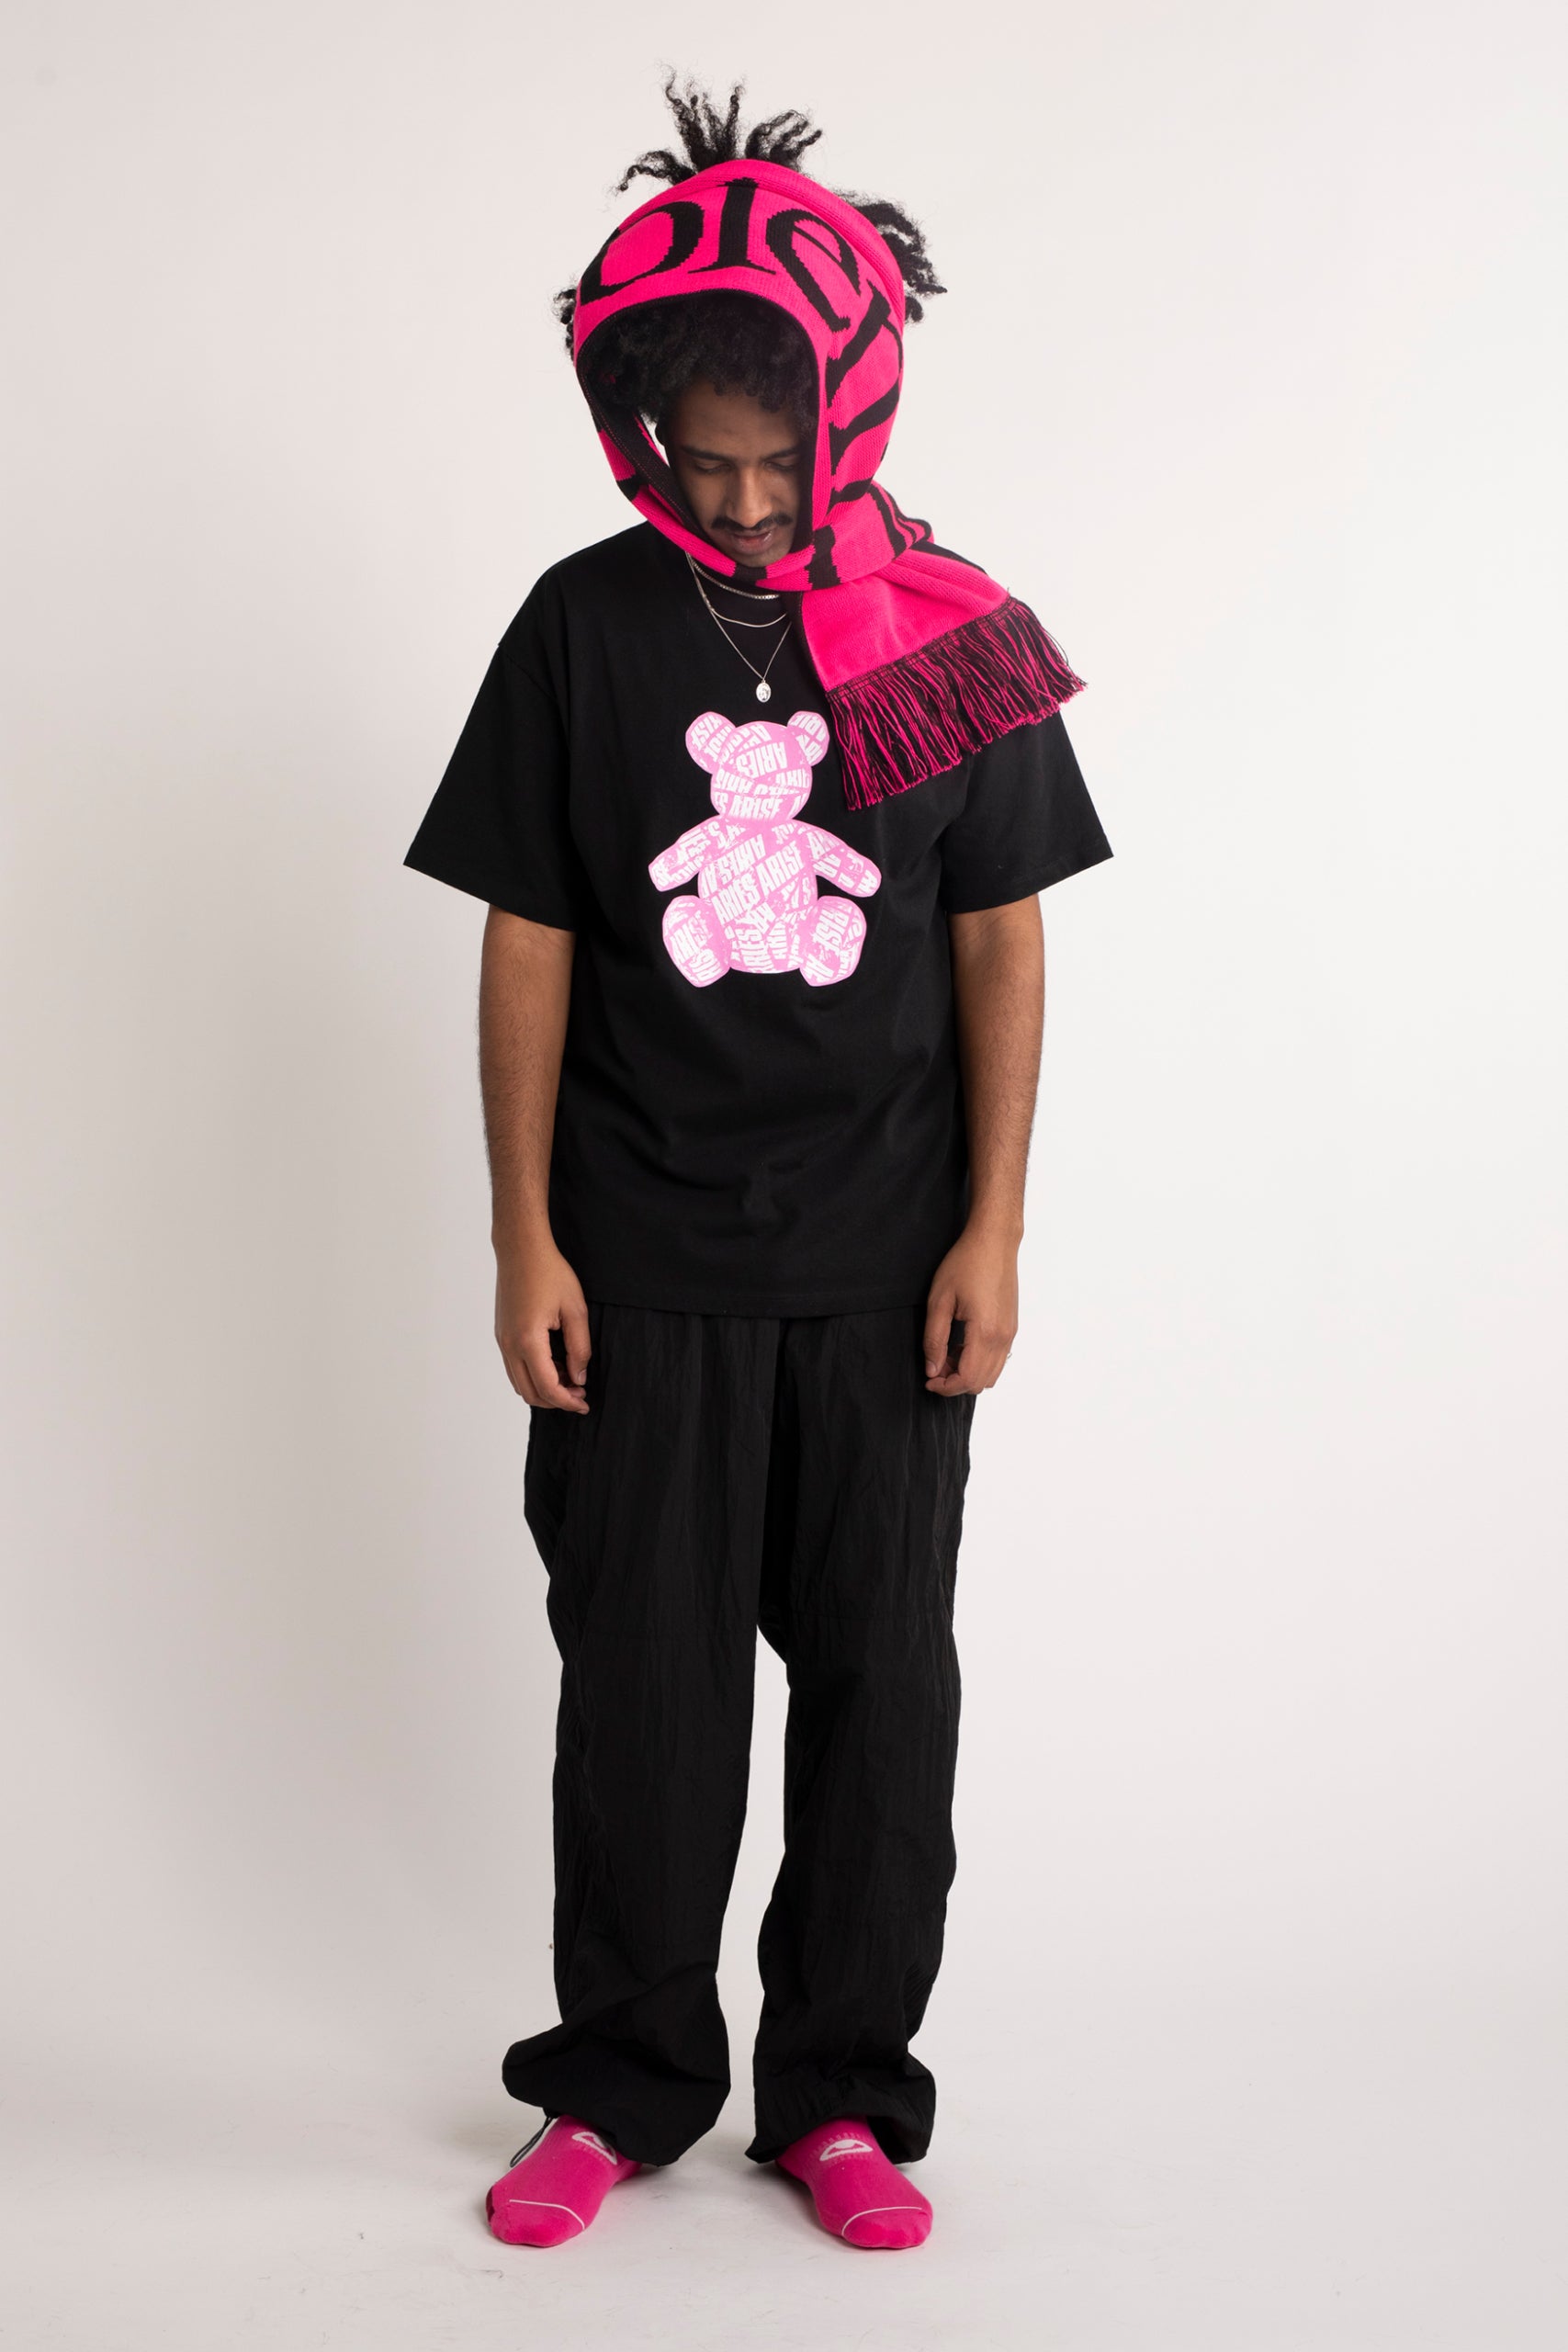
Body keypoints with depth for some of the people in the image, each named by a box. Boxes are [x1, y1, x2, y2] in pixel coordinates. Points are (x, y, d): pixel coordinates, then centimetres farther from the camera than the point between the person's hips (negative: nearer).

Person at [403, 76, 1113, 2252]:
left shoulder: (949, 630, 0)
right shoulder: (587, 625, -1)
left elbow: (999, 942, 3)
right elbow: (530, 941, 1)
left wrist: (994, 1229, -2)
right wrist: (523, 1235, -3)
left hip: (885, 1261, 1)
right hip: (646, 1259, 0)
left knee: (881, 1678, 7)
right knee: (643, 1678, 7)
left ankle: (840, 2089, 23)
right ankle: (623, 2082, 24)